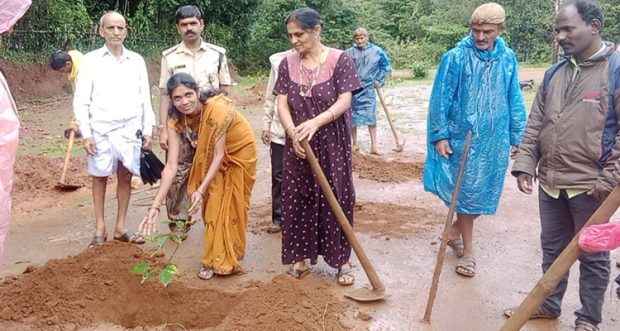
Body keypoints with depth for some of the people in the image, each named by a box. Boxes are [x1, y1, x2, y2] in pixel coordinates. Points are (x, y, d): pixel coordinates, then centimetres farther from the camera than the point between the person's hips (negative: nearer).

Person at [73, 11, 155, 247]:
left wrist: (147, 130, 5)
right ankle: (100, 229, 16)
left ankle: (120, 228, 17)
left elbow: (145, 98, 9)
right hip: (101, 130, -2)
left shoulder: (137, 60, 7)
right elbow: (81, 99, -1)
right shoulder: (91, 60, 0)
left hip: (130, 130, 2)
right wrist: (86, 133, -8)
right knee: (100, 178, 6)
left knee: (126, 177, 6)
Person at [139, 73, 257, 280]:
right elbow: (171, 166, -26)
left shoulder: (217, 109, -37)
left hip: (239, 152, -4)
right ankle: (214, 259, 20)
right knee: (212, 206, 5)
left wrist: (201, 190, -39)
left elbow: (219, 154, -31)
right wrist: (156, 206, -32)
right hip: (211, 157, 4)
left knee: (230, 206, 3)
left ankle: (227, 260, 18)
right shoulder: (176, 122, -22)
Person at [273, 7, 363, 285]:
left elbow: (344, 101, -15)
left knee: (337, 199, 3)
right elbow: (282, 104, -3)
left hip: (332, 144, -3)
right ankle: (301, 257, 23)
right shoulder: (287, 64, 3)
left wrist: (315, 123, -30)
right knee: (298, 200, 8)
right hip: (298, 145, 3)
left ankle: (342, 260, 16)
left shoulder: (339, 60, -8)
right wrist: (293, 132, -22)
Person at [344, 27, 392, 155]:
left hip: (369, 89, 0)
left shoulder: (377, 51, -2)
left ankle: (374, 146, 4)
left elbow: (386, 66, 11)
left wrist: (379, 80, 6)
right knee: (353, 116, 6)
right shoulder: (349, 52, -5)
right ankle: (355, 144, 20)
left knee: (371, 116, -2)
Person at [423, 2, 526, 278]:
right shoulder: (455, 58, -9)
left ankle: (455, 231, 36)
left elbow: (514, 100, 8)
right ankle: (467, 250, 19)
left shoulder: (508, 58, 2)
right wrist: (439, 136, -11)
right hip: (463, 139, -4)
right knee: (466, 192, 5)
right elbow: (440, 99, -8)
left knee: (485, 194, 11)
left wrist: (517, 136, 8)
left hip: (495, 141, 4)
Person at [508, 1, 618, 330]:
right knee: (552, 248, 19)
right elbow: (535, 125, 10)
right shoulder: (554, 73, 8)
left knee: (592, 256, 11)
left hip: (590, 186, -5)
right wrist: (525, 165, 3)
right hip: (550, 182, 6)